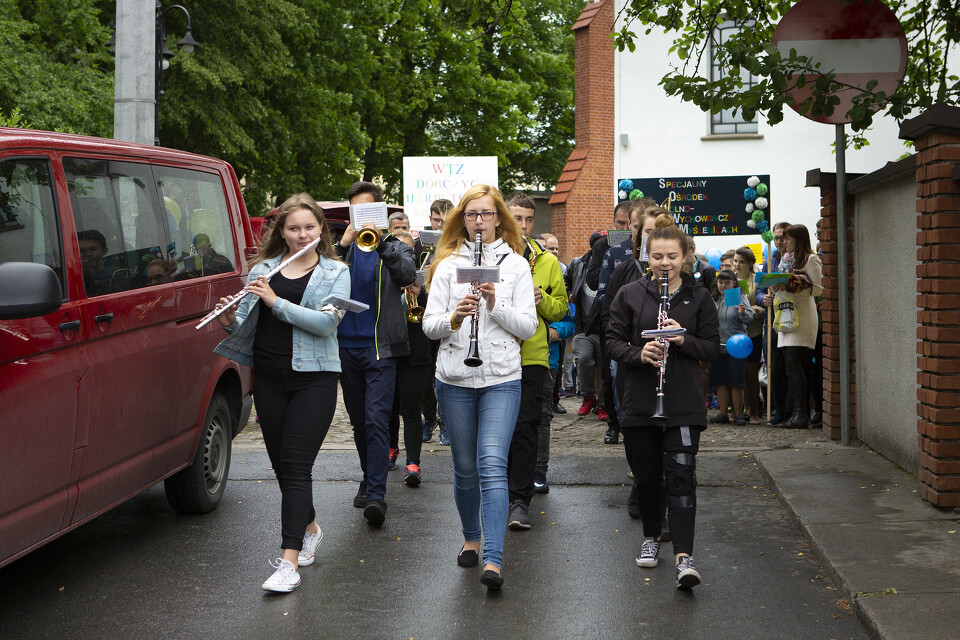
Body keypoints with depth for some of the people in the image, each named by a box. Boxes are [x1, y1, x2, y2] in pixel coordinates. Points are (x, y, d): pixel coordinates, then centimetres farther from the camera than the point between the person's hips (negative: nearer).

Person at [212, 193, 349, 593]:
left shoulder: (335, 272, 1)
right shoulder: (262, 269, 9)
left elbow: (327, 322, -14)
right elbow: (247, 322, 9)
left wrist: (277, 302, -19)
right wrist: (230, 320, -13)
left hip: (313, 376, -4)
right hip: (269, 376, 4)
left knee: (296, 465, -11)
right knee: (281, 463, 12)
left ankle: (289, 562, -13)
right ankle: (309, 529, 36)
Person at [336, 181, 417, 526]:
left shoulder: (394, 247, 3)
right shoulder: (345, 247, 11)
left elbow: (408, 274, -18)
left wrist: (381, 241, -28)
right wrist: (342, 245, -15)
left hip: (379, 348, -4)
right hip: (347, 346, 4)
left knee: (376, 419, -14)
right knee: (359, 420, 13)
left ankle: (376, 495, -18)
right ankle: (369, 479, 30)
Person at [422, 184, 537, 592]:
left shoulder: (516, 264, 5)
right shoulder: (448, 264, 7)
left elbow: (528, 326, -1)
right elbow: (429, 325, 2)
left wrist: (495, 306, -17)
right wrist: (455, 317, -19)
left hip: (501, 378, -2)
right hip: (455, 378, 2)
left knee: (492, 465, -13)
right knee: (465, 467, 11)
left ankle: (493, 559, -16)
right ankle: (471, 538, 32)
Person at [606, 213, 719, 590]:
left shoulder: (699, 298, 4)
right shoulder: (630, 295, 5)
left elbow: (713, 348, 4)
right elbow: (613, 340, 3)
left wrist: (683, 340, -15)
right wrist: (638, 354, -17)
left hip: (683, 404, -1)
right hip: (640, 401, 2)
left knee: (681, 476, -11)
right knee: (647, 476, 12)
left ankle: (684, 558, -17)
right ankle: (651, 537, 35)